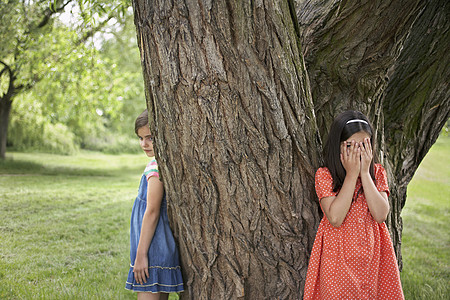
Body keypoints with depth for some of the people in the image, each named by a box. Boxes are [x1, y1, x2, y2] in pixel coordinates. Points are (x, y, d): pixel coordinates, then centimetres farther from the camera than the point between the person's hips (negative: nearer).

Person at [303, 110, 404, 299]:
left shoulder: (377, 173, 1)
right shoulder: (324, 175, -8)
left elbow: (381, 215, -14)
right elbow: (335, 218, -22)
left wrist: (364, 172, -16)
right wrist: (352, 174, -19)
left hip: (372, 254, 3)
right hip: (338, 258, -3)